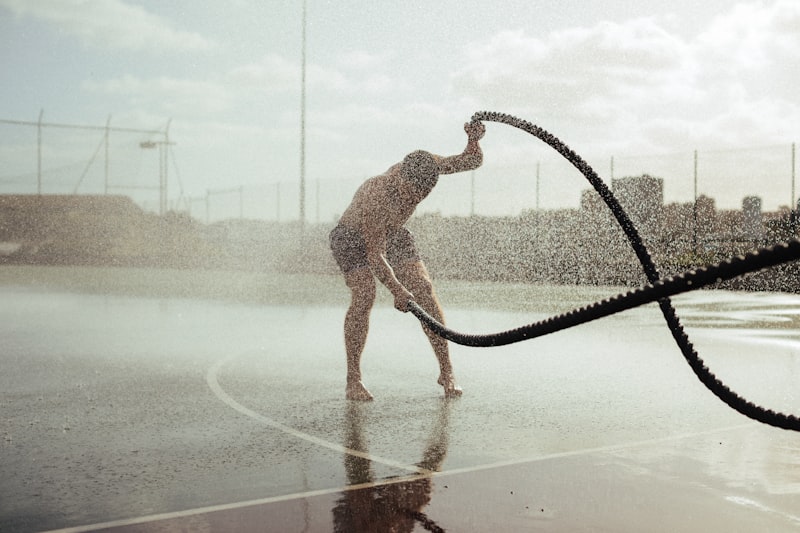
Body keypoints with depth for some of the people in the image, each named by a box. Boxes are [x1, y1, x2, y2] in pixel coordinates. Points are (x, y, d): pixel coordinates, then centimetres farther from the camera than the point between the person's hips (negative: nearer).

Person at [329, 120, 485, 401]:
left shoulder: (421, 165, -24)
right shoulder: (376, 196, -40)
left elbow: (471, 162, -12)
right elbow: (374, 254, -35)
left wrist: (473, 142, -33)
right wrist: (397, 290, -41)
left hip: (392, 233, 5)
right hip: (352, 237, -5)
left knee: (424, 288, -10)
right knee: (364, 295, -25)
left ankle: (446, 371, -5)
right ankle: (353, 380, -15)